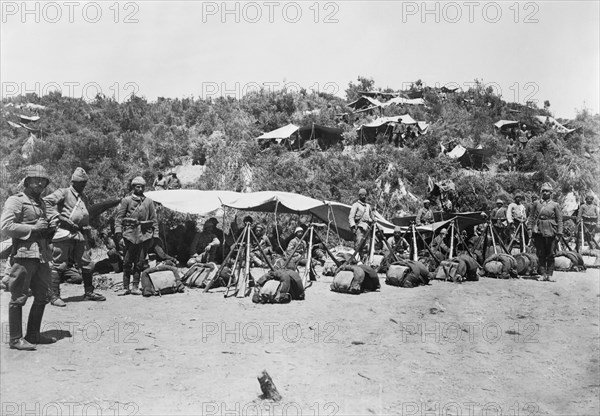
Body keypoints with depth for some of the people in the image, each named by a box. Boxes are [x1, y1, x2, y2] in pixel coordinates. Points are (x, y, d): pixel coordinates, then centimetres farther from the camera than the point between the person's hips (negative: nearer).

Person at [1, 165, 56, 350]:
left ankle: (33, 334, 23)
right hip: (24, 255, -8)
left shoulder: (41, 203, 21)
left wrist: (49, 228, 12)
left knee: (42, 297, 12)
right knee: (19, 298, -3)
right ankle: (15, 339, 4)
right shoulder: (15, 201, -3)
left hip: (42, 256, 8)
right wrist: (33, 227, -16)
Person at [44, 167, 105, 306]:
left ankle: (89, 292, 21)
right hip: (65, 233, -7)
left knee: (87, 264, 9)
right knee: (59, 264, -3)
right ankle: (53, 296, 2)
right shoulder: (64, 193, -2)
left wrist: (87, 230, 21)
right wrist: (57, 217, -18)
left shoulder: (84, 197, 20)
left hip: (81, 234, 7)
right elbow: (46, 201, -15)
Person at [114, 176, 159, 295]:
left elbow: (154, 219, 12)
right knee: (127, 263, 1)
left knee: (140, 263, 3)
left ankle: (135, 287, 8)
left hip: (144, 235, 2)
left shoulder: (149, 202, 12)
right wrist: (118, 231, -10)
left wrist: (155, 234, 6)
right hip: (130, 234, -2)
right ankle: (126, 287, 8)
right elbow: (119, 217, 2)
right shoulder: (126, 200, 6)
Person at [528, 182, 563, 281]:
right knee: (540, 254, 1)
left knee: (551, 254, 1)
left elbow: (559, 220, 4)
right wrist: (530, 230, 0)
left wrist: (559, 234, -4)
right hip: (538, 231, 1)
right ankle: (543, 274, 5)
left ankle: (549, 274, 7)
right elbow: (531, 217, 9)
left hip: (551, 232, -1)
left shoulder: (555, 205, 6)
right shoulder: (536, 203, 10)